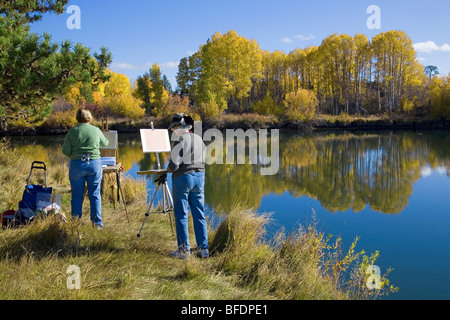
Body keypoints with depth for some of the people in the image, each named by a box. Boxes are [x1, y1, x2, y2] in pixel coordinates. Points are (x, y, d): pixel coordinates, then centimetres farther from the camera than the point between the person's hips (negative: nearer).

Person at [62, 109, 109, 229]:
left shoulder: (72, 131, -1)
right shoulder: (96, 130, 2)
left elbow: (65, 150, -2)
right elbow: (105, 143, 19)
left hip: (77, 165, 0)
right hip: (95, 164, 1)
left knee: (77, 194, 9)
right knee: (95, 194, 6)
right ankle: (97, 223, 8)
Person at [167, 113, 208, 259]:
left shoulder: (180, 141, -13)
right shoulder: (199, 139, 8)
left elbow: (174, 165, -15)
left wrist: (168, 169, 5)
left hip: (183, 178, -6)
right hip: (199, 176, 6)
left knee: (181, 215, 4)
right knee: (199, 215, 10)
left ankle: (184, 250, 8)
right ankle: (203, 249, 12)